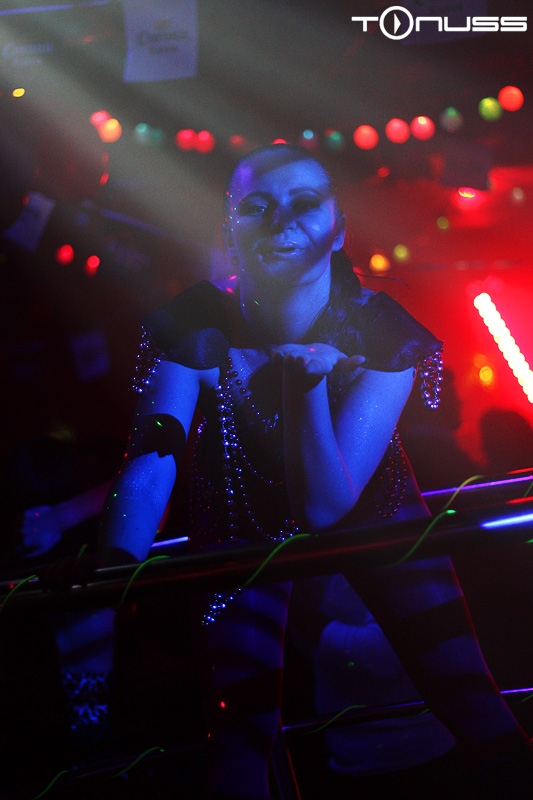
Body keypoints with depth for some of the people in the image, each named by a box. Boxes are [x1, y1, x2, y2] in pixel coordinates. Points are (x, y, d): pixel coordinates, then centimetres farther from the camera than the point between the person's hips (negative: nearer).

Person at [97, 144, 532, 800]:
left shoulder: (383, 333, -24)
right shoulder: (195, 327, -22)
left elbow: (324, 505, -27)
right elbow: (151, 462, -32)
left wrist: (306, 377, -38)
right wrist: (115, 573, -49)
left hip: (369, 511, 1)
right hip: (244, 522, 0)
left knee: (471, 702, -4)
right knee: (239, 728, -13)